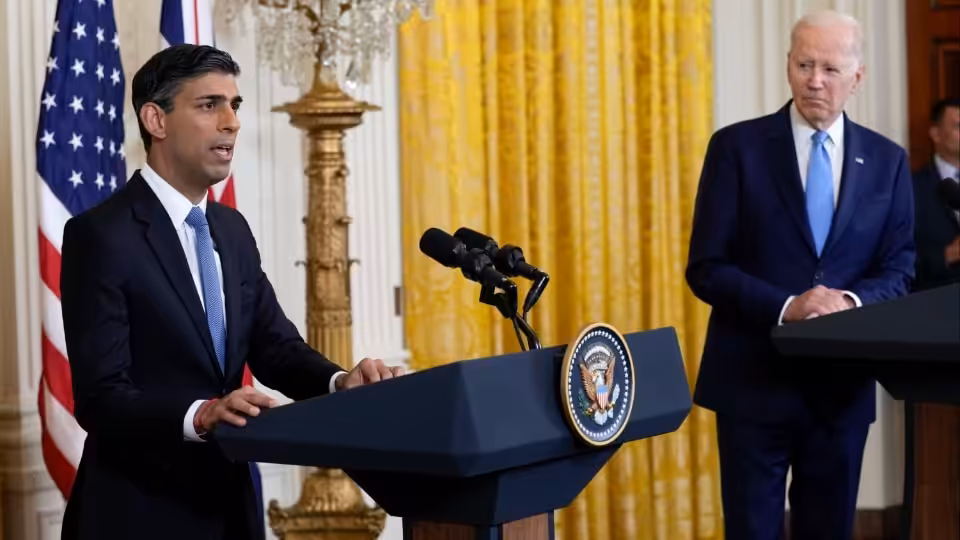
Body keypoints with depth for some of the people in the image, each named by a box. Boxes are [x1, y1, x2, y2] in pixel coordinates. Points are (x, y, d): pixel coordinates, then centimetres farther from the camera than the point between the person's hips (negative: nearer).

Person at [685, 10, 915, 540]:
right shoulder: (737, 147, -4)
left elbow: (899, 272, 5)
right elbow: (706, 268, -7)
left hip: (842, 383, 3)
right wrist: (785, 307, -20)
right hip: (754, 378, -3)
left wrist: (850, 301, -17)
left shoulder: (887, 161, 6)